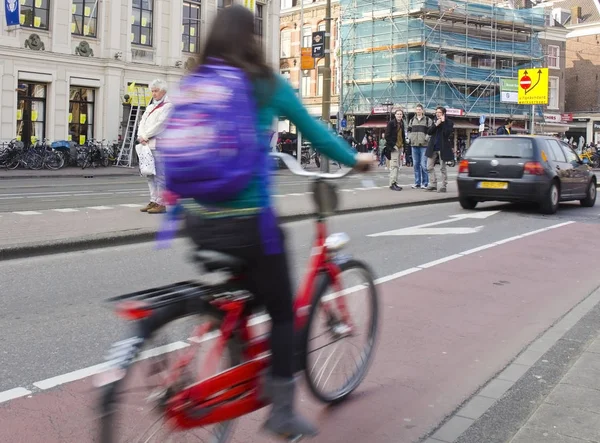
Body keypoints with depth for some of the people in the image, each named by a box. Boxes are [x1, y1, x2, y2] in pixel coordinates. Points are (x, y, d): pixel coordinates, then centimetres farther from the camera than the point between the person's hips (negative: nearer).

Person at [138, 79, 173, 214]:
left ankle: (161, 203, -6)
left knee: (159, 175, -9)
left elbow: (160, 124, -12)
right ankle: (153, 201, 14)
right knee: (150, 175, 8)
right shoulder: (150, 106, 24)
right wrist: (141, 136, -3)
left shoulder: (168, 106, -2)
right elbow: (142, 122, 16)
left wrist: (145, 136, -10)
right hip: (148, 145, 8)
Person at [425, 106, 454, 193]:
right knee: (429, 167, 4)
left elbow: (447, 133, -18)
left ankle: (444, 186, 7)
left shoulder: (449, 122, -3)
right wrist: (436, 124, -10)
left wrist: (443, 122, -16)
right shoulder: (434, 121, 13)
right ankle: (433, 185, 11)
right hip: (433, 147, 6)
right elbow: (428, 132, 3)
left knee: (443, 168, 1)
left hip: (442, 148, -5)